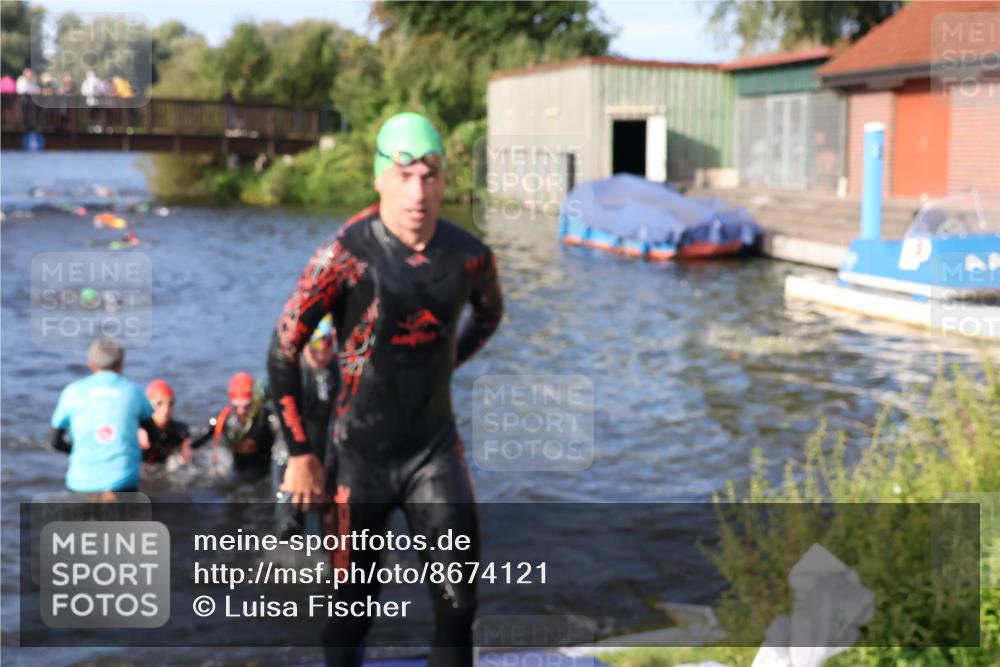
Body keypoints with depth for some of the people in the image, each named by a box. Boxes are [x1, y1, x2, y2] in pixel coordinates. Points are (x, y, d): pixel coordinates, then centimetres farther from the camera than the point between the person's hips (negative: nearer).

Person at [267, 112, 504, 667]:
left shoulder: (468, 256, -6)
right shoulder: (346, 254, -16)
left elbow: (489, 313, 19)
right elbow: (282, 352, -10)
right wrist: (300, 455, -8)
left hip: (435, 448, 2)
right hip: (360, 455, -2)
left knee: (458, 601, -2)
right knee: (352, 606, 9)